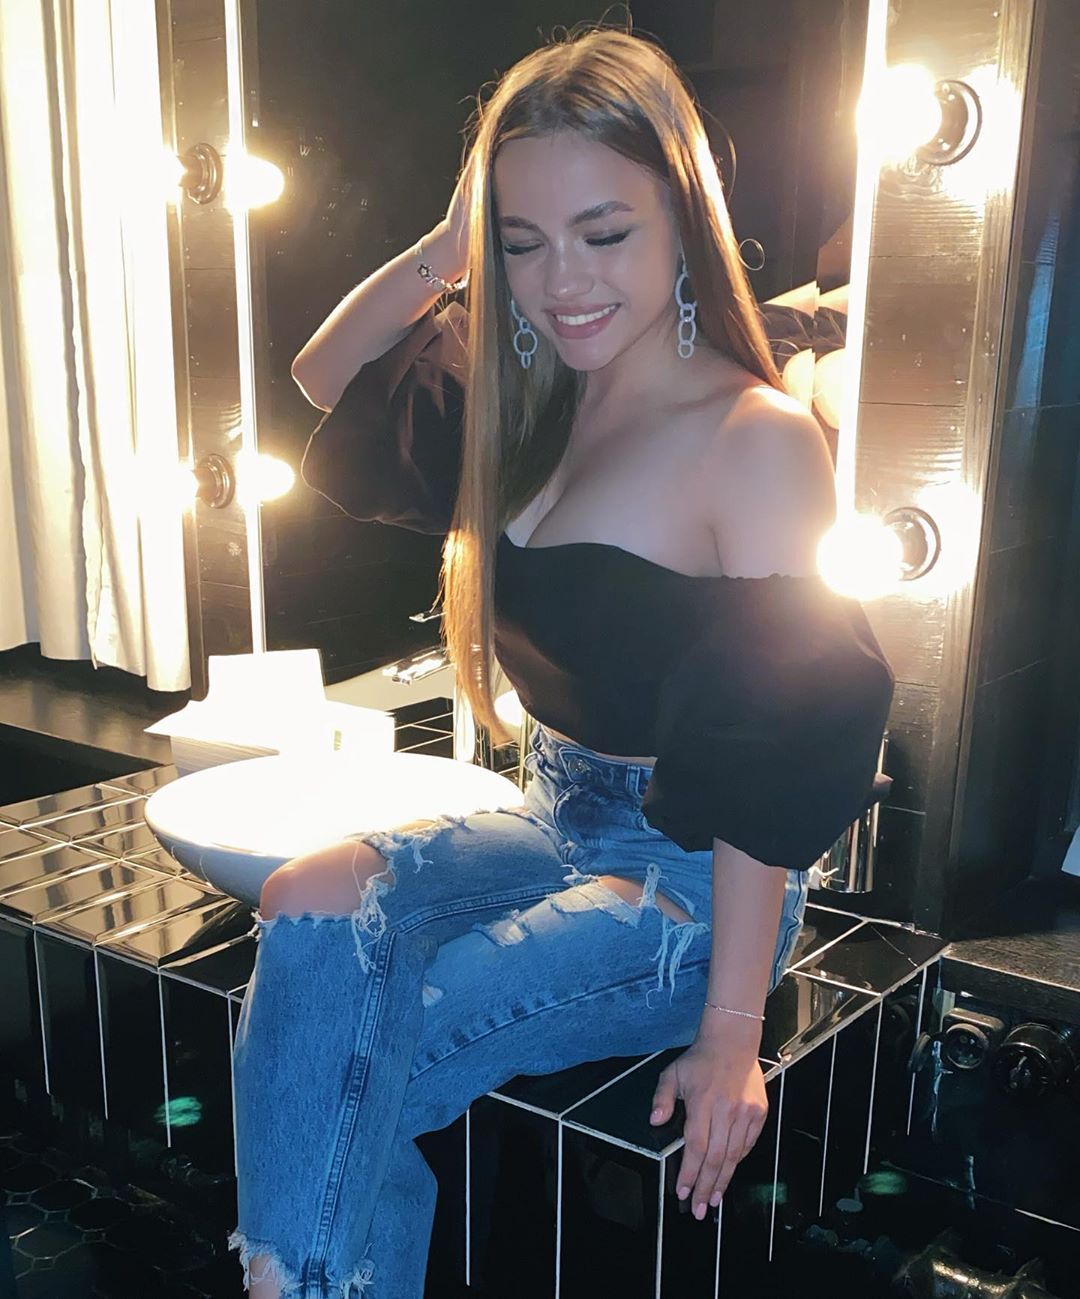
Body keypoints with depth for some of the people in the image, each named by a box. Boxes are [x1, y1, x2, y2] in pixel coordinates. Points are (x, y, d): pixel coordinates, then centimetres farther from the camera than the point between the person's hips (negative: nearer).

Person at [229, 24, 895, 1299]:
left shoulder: (758, 440, -16)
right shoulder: (533, 405, 6)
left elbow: (772, 761, -17)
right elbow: (326, 376, 17)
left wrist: (732, 1031, -15)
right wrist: (447, 248, 0)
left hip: (689, 884, -6)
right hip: (555, 830, 6)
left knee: (319, 1064, -21)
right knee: (313, 905, -22)